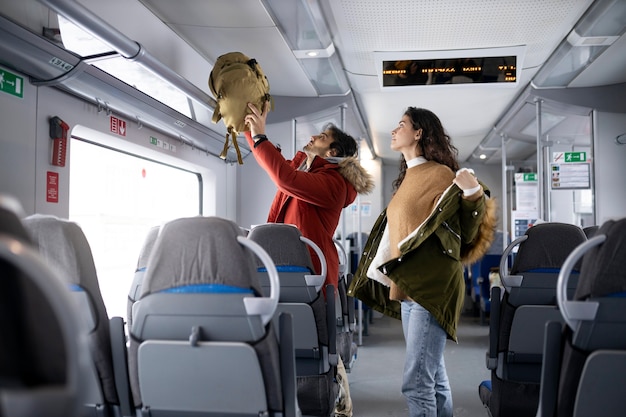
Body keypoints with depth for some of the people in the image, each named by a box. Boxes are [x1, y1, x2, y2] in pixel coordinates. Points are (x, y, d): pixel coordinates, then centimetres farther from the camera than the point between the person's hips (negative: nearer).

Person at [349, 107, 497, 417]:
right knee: (434, 378, 15)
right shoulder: (408, 178, 15)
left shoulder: (440, 174, -9)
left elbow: (465, 235, -12)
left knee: (416, 383, -9)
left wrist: (473, 195, -27)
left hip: (432, 288, -9)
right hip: (408, 289, 9)